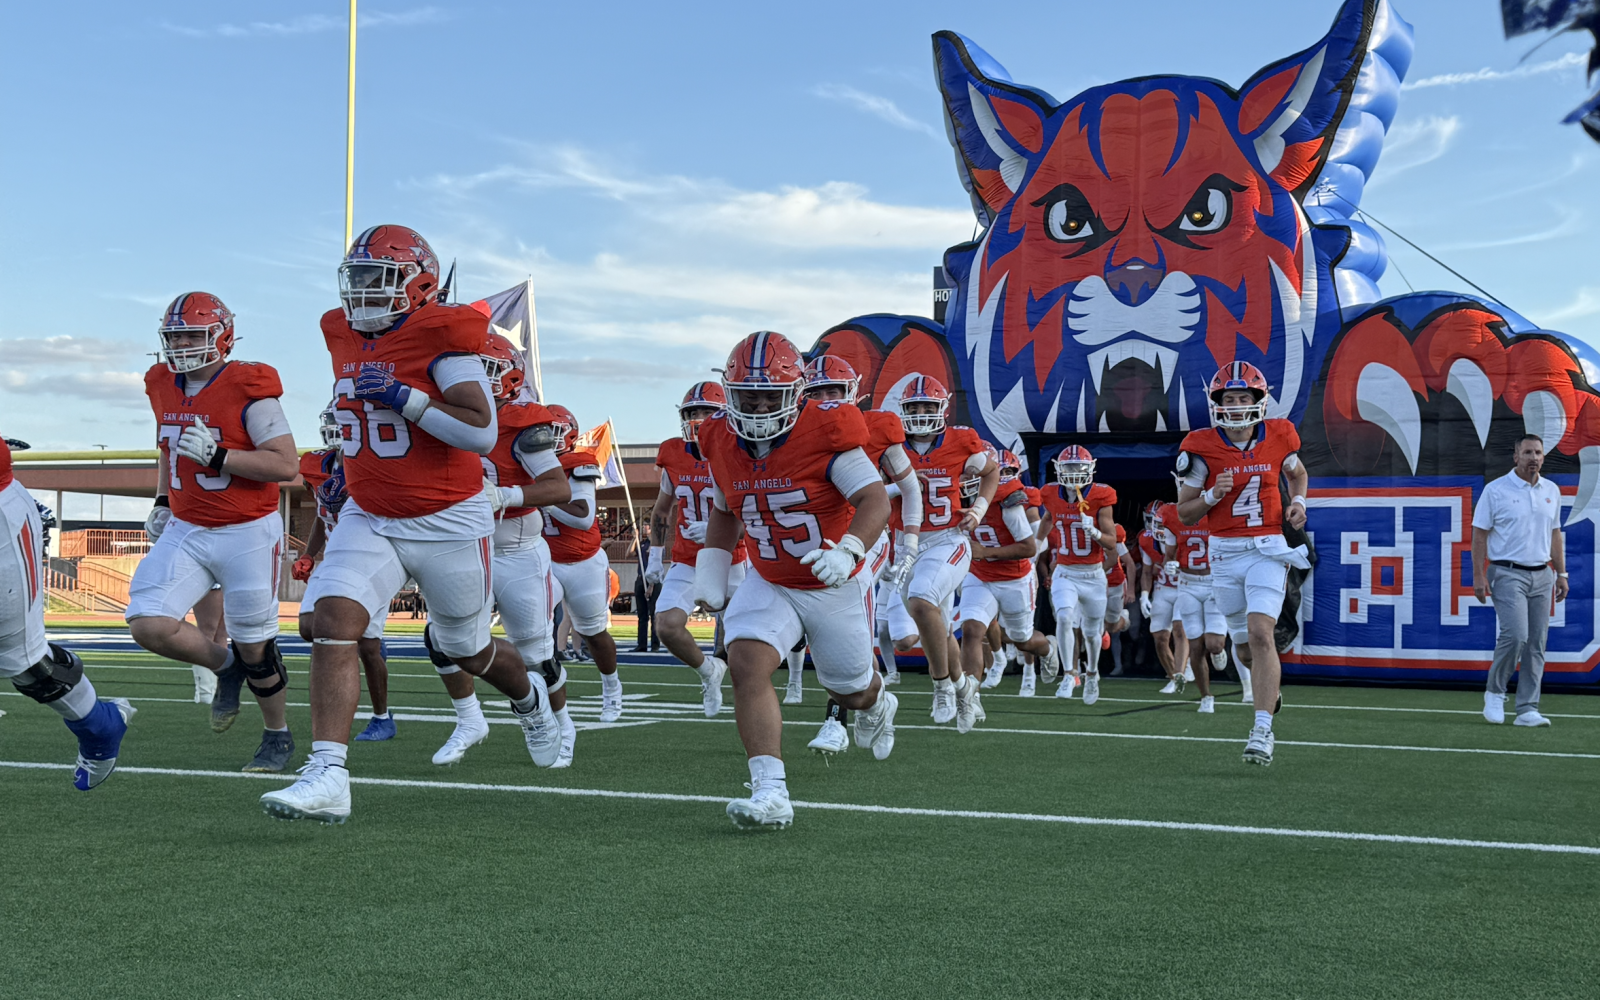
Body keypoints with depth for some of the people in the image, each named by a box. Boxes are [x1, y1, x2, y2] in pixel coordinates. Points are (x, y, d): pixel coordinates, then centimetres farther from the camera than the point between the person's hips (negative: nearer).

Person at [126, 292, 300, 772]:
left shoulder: (247, 390, -15)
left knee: (254, 648, 4)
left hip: (248, 534, -6)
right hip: (186, 531, 6)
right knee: (149, 625, -12)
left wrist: (218, 455, -26)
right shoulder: (164, 387, 6)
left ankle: (278, 736, 28)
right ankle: (226, 666, 17)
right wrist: (161, 503, 13)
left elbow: (286, 465, -19)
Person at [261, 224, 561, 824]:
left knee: (466, 649, 14)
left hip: (448, 524, -5)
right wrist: (351, 463, 13)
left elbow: (483, 434, -24)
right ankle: (328, 777, -22)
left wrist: (405, 398, -28)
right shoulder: (345, 336, 4)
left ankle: (529, 696, 49)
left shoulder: (439, 336, -16)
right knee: (332, 622, -19)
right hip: (368, 520, 5)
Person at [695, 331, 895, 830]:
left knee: (850, 688, 17)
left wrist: (848, 551, -43)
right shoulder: (724, 444, -7)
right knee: (747, 663, -24)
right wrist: (711, 570, 2)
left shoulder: (824, 433, -23)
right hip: (770, 584, 3)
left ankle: (877, 704, 58)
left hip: (836, 586, -3)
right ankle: (770, 793, -25)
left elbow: (875, 500, -26)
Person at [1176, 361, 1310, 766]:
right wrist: (1212, 494, -19)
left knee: (1260, 633, -19)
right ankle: (1269, 682, 47)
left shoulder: (1278, 437, -3)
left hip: (1268, 550, -1)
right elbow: (1185, 513, -1)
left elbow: (1297, 473, 20)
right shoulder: (1201, 448, -7)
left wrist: (1298, 502, 1)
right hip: (1225, 553, 1)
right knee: (1246, 648, 11)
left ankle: (1263, 731, -20)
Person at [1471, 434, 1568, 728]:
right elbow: (1480, 534, -5)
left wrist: (1561, 573, 12)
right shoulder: (1496, 490, -5)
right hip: (1508, 574, -5)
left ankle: (1527, 709, 6)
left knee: (1536, 644, 2)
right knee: (1515, 635, -17)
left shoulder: (1552, 491, 11)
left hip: (1542, 576, 5)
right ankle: (1495, 692, 5)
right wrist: (1478, 576, -11)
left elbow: (1555, 535, 18)